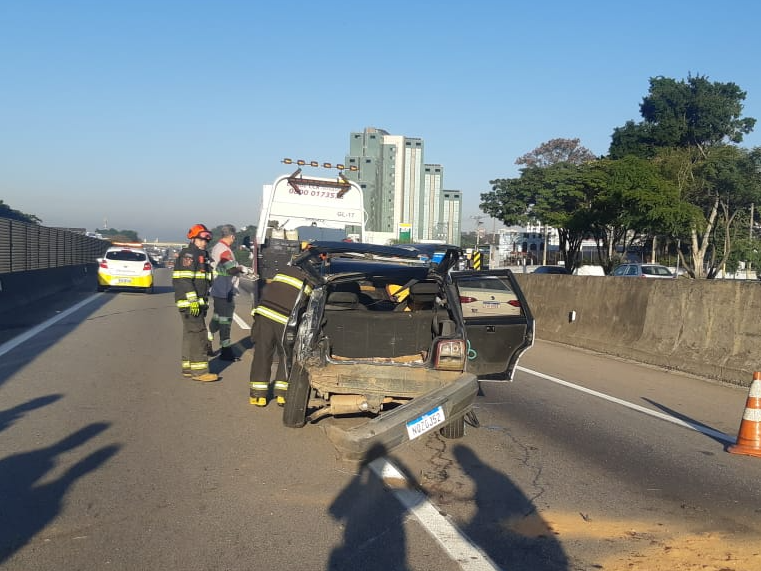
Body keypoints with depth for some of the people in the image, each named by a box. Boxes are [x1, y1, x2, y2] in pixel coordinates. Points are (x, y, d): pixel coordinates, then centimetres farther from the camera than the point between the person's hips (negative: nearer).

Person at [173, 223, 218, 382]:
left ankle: (188, 368, 20)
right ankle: (199, 371, -11)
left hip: (197, 302, 10)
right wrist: (193, 300, -24)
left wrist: (203, 302, 27)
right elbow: (184, 279, -20)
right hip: (189, 302, -10)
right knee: (198, 334, -11)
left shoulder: (202, 256, 21)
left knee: (191, 335, 13)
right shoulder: (188, 254, -10)